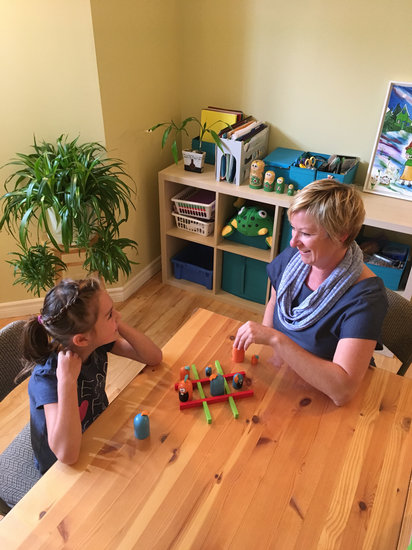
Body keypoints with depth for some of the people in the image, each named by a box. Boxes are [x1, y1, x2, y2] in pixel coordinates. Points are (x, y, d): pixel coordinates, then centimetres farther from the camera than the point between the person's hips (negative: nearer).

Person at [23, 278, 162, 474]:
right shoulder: (47, 376, -34)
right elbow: (66, 455, -43)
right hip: (61, 470, -6)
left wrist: (120, 326, -24)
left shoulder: (98, 343, -17)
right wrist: (67, 380, -45)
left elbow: (154, 357, -10)